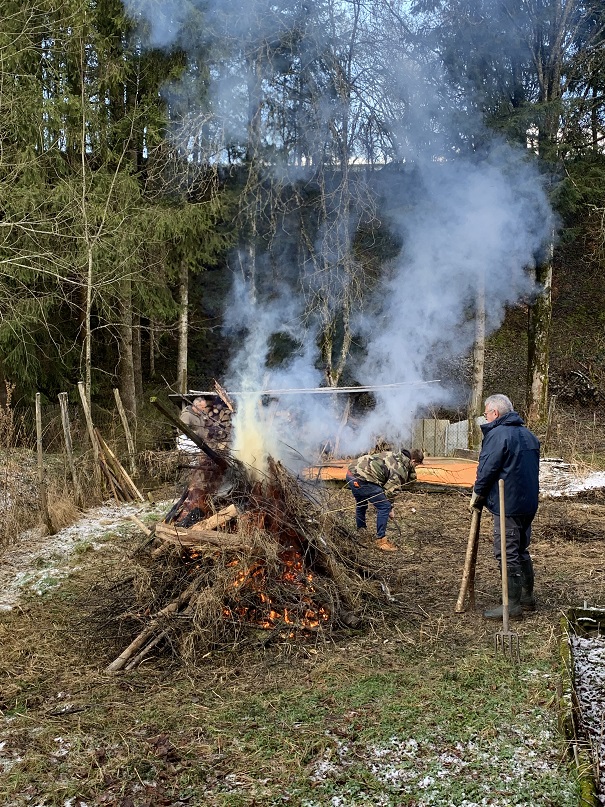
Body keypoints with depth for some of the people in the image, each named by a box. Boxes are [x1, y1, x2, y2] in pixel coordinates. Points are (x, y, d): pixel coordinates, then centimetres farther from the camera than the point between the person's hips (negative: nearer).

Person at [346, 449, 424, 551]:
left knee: (361, 504, 32)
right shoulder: (402, 470, -6)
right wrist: (390, 509, 14)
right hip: (362, 479, -10)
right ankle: (381, 540, 1)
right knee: (384, 507, -4)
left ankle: (361, 530, 50)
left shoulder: (394, 455, 19)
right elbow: (390, 490, -2)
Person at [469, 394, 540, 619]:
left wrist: (476, 497, -1)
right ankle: (528, 596, 28)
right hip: (529, 503, 9)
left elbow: (486, 470, -16)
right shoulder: (529, 435, 13)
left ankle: (513, 605, 1)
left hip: (507, 505, -9)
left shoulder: (497, 434, -14)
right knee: (522, 550, 19)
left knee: (507, 554, -3)